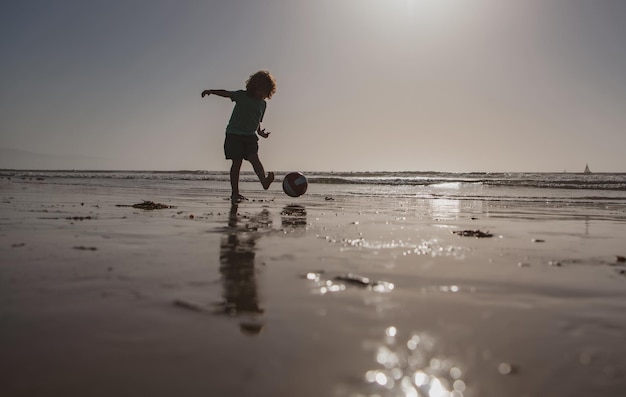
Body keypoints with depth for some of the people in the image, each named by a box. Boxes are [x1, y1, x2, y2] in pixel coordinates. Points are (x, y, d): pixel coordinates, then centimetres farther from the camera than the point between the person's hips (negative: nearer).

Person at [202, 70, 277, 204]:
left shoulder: (262, 103, 12)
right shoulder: (242, 96, -2)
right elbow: (226, 93, -11)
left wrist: (260, 131, 8)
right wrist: (211, 91, -24)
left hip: (250, 135, 4)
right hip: (234, 134, -3)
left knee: (254, 157, -17)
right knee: (237, 162, -5)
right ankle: (235, 193, 0)